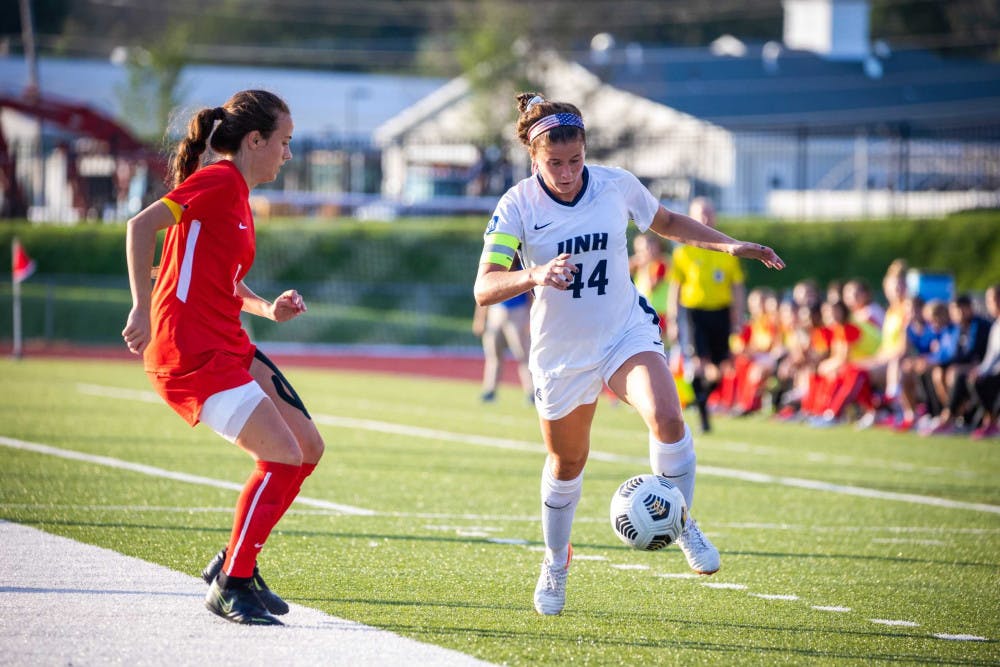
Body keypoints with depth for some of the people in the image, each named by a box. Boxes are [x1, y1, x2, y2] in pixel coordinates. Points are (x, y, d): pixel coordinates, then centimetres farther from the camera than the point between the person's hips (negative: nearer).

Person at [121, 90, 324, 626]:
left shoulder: (237, 194, 18)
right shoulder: (219, 181, -11)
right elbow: (141, 225, -21)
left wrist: (268, 308, 15)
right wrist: (143, 308, -23)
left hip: (227, 347, 10)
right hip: (190, 353, -10)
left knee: (307, 447, 8)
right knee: (282, 456, -14)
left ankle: (235, 562, 18)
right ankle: (229, 587, -4)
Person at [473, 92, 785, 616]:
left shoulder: (616, 185, -8)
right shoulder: (517, 207, -16)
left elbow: (665, 222, 13)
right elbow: (484, 288, -26)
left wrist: (728, 245, 2)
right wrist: (535, 274, -45)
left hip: (627, 333, 1)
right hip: (562, 353, -1)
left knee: (666, 417, -27)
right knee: (567, 463, 14)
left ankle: (682, 524, -6)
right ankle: (556, 564, 40)